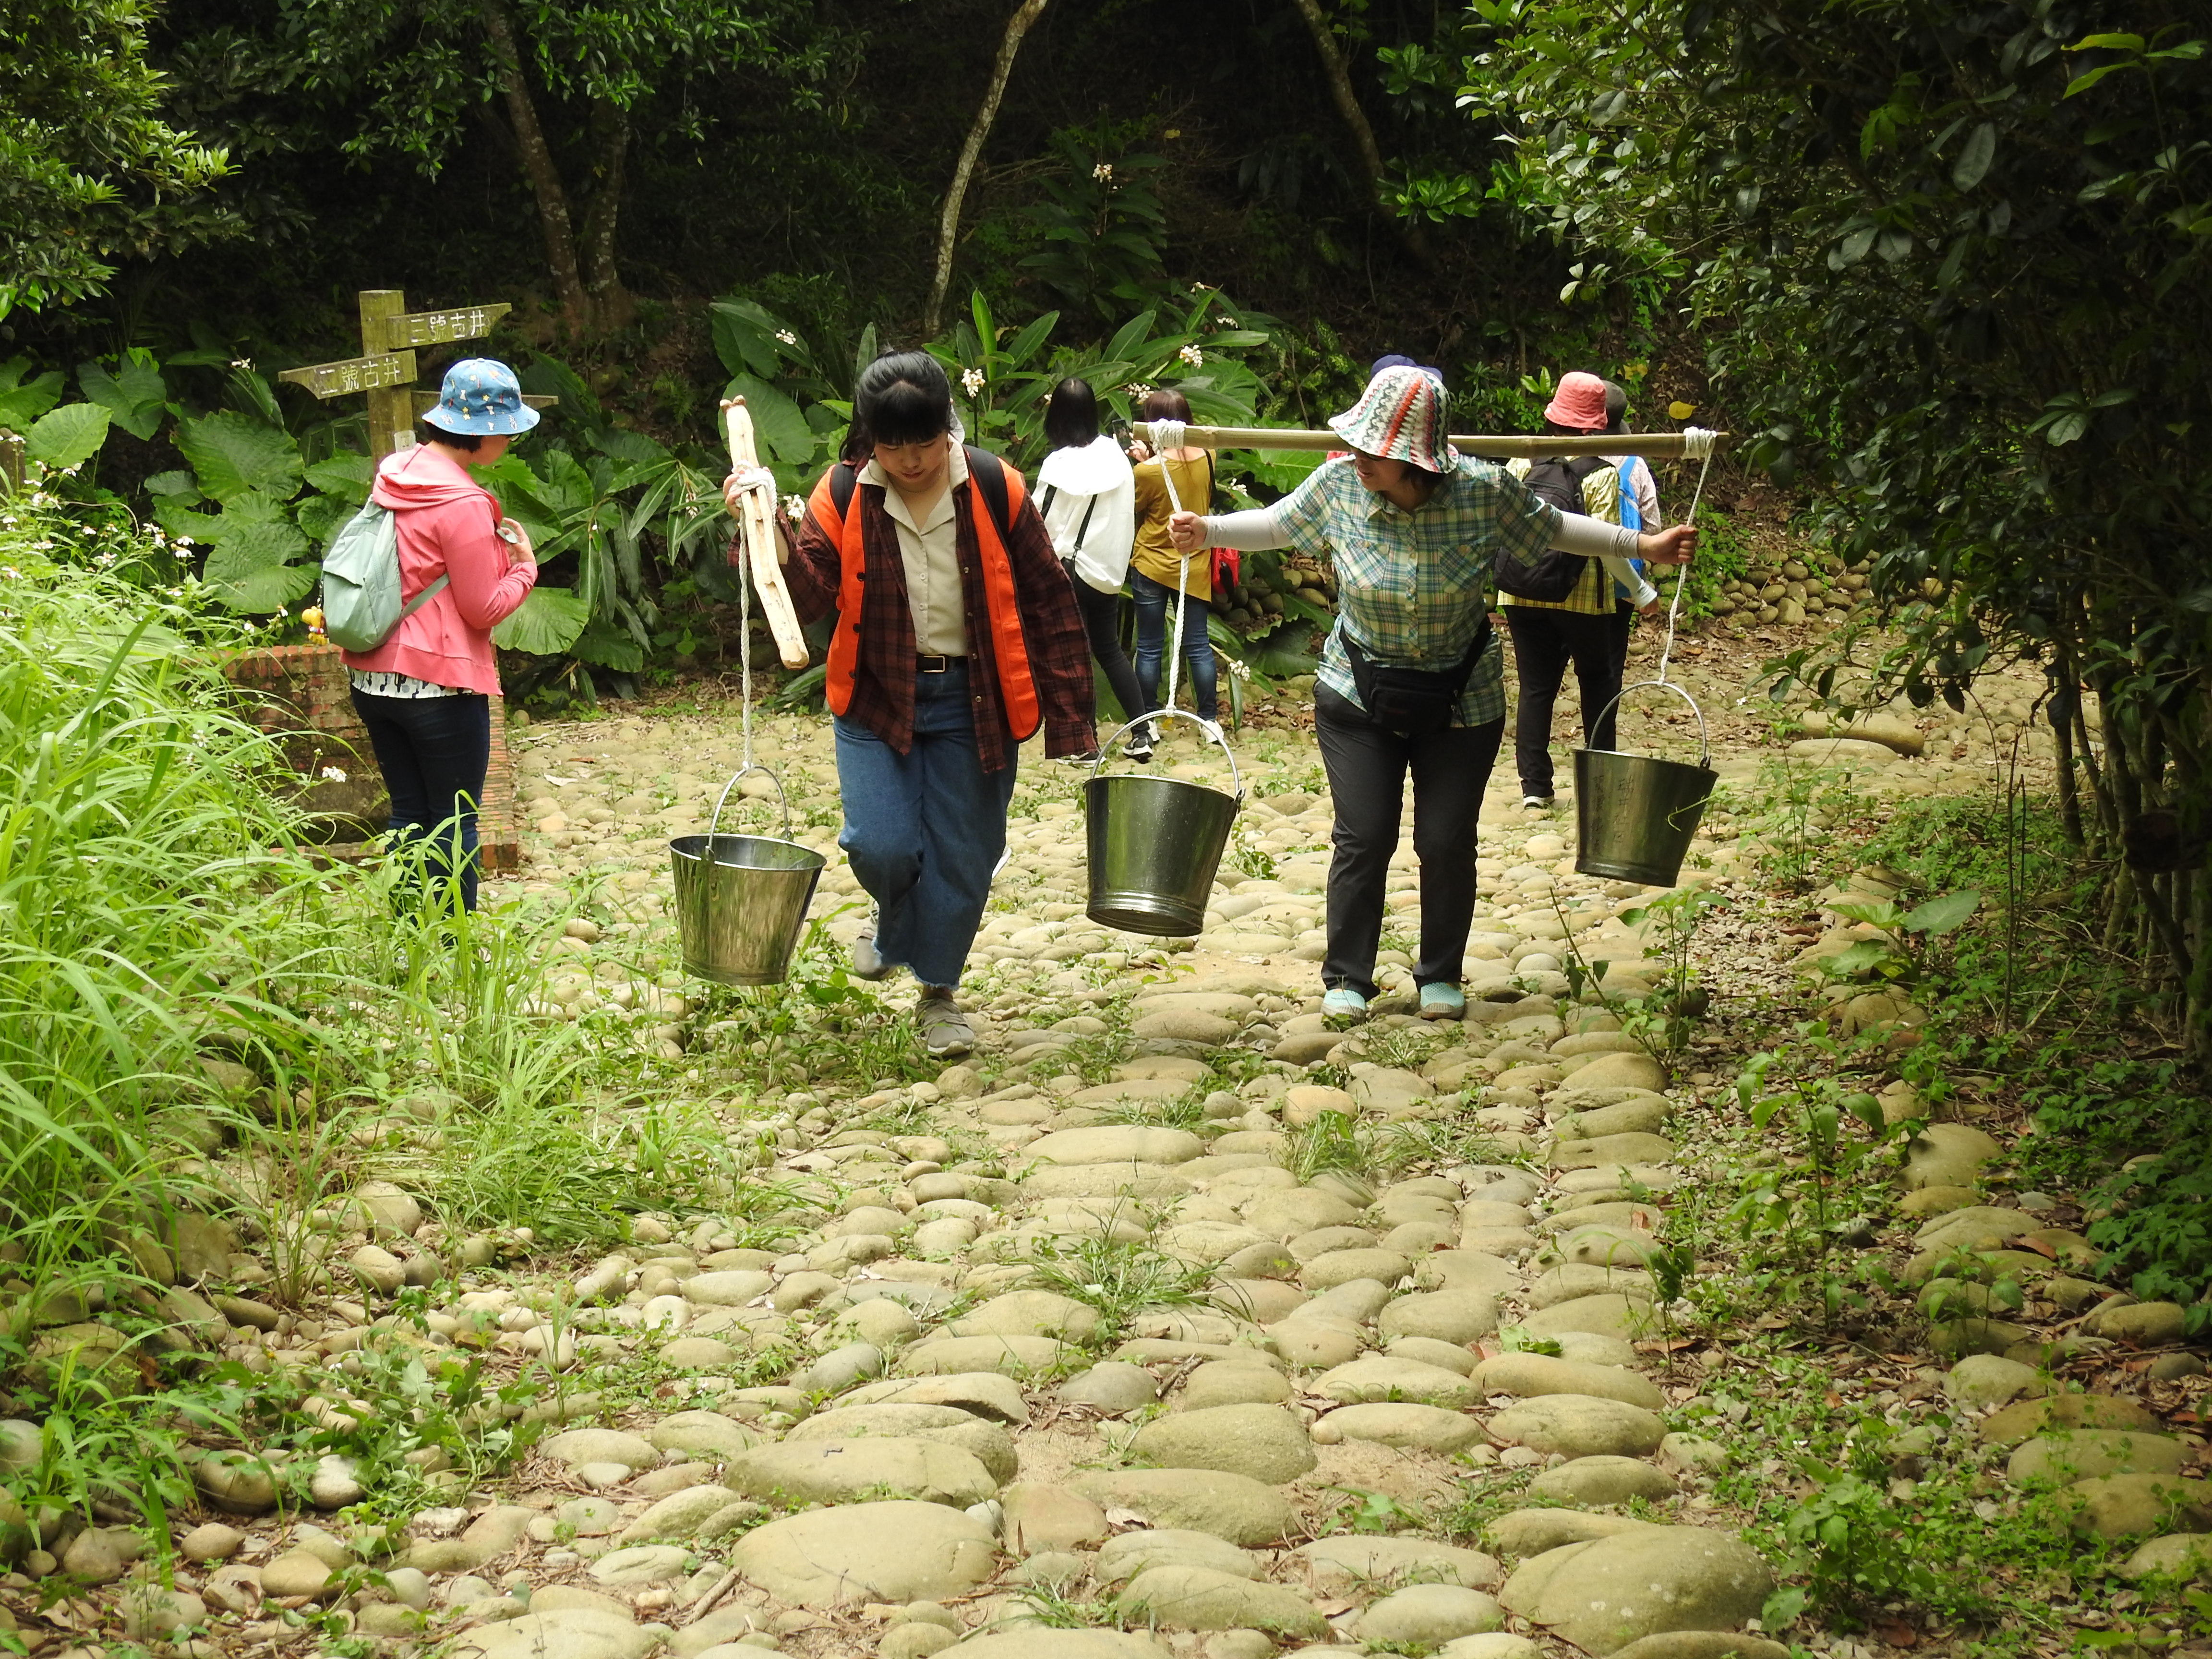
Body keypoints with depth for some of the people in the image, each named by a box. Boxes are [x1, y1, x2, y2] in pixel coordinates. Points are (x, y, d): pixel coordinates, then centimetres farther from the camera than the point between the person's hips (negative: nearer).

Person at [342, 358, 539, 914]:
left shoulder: (393, 475, 6)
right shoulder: (463, 505, -18)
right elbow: (485, 608, -15)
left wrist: (491, 545, 9)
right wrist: (522, 562, 2)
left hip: (373, 676, 8)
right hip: (439, 684, -8)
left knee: (408, 819, 14)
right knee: (455, 823, 4)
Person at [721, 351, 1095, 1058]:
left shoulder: (995, 490, -7)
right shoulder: (844, 495, -5)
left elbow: (1048, 602, -3)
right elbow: (811, 594, -12)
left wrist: (1068, 713, -4)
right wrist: (770, 527, -29)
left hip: (972, 702, 0)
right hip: (877, 698, 0)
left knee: (961, 854, 4)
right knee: (881, 847, -11)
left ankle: (940, 991, 25)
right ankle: (895, 923, 25)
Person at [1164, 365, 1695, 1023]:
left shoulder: (1484, 491, -17)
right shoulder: (1339, 484, -14)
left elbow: (1554, 528, 0)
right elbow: (1278, 524, 4)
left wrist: (1643, 546, 2)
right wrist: (1208, 532, -7)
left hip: (1461, 703, 0)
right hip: (1358, 696, 0)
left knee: (1447, 841, 3)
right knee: (1363, 838, -2)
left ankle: (1441, 976, 22)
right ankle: (1346, 978, 12)